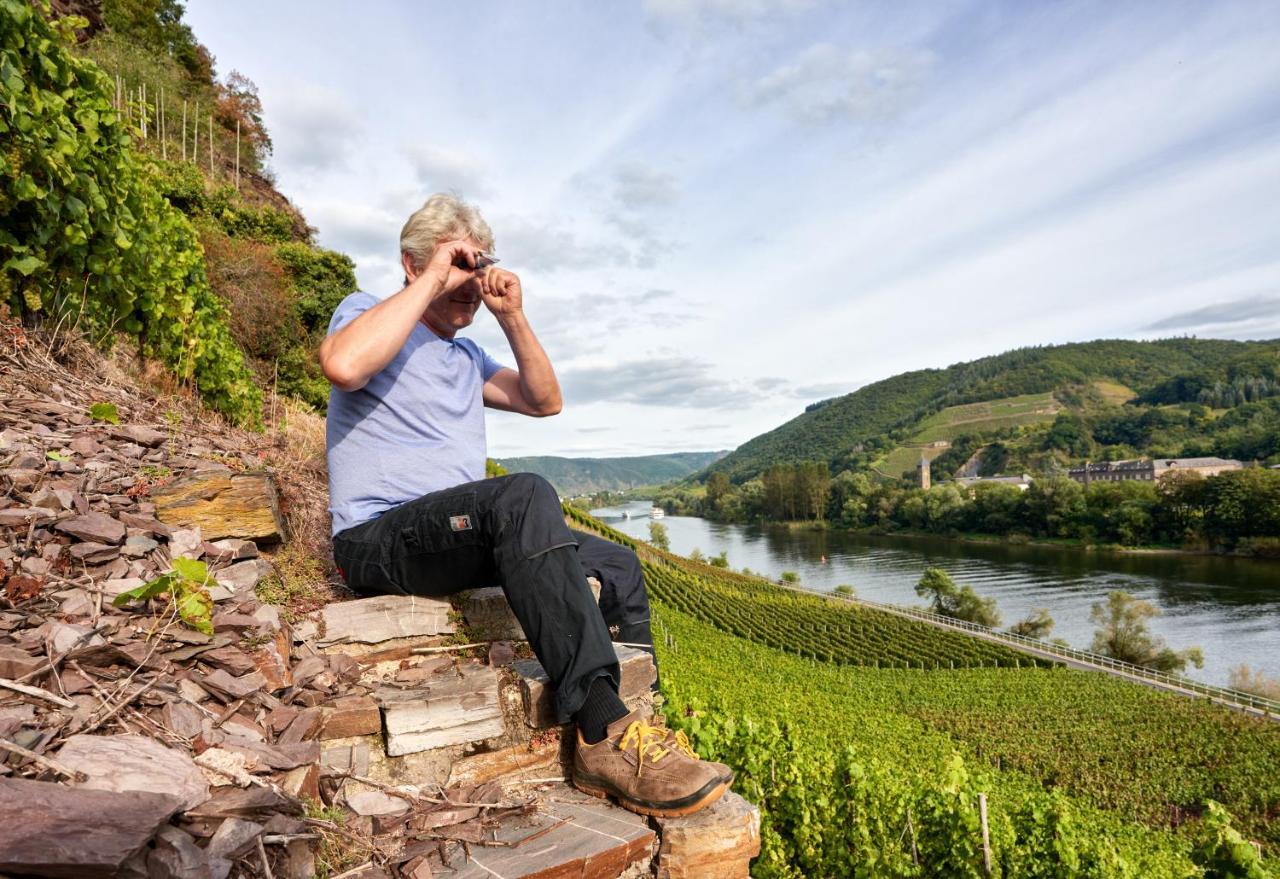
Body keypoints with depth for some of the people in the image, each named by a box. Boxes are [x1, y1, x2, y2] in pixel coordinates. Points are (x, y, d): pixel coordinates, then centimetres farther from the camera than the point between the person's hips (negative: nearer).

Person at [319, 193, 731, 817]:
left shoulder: (467, 357, 22)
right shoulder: (366, 312, 0)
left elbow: (545, 401, 12)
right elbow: (343, 366, -26)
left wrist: (512, 317, 1)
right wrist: (433, 281, -18)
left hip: (459, 535, 9)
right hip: (377, 538, -8)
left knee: (617, 565, 5)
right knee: (526, 494, -37)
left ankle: (641, 713, 12)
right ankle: (604, 733, -41)